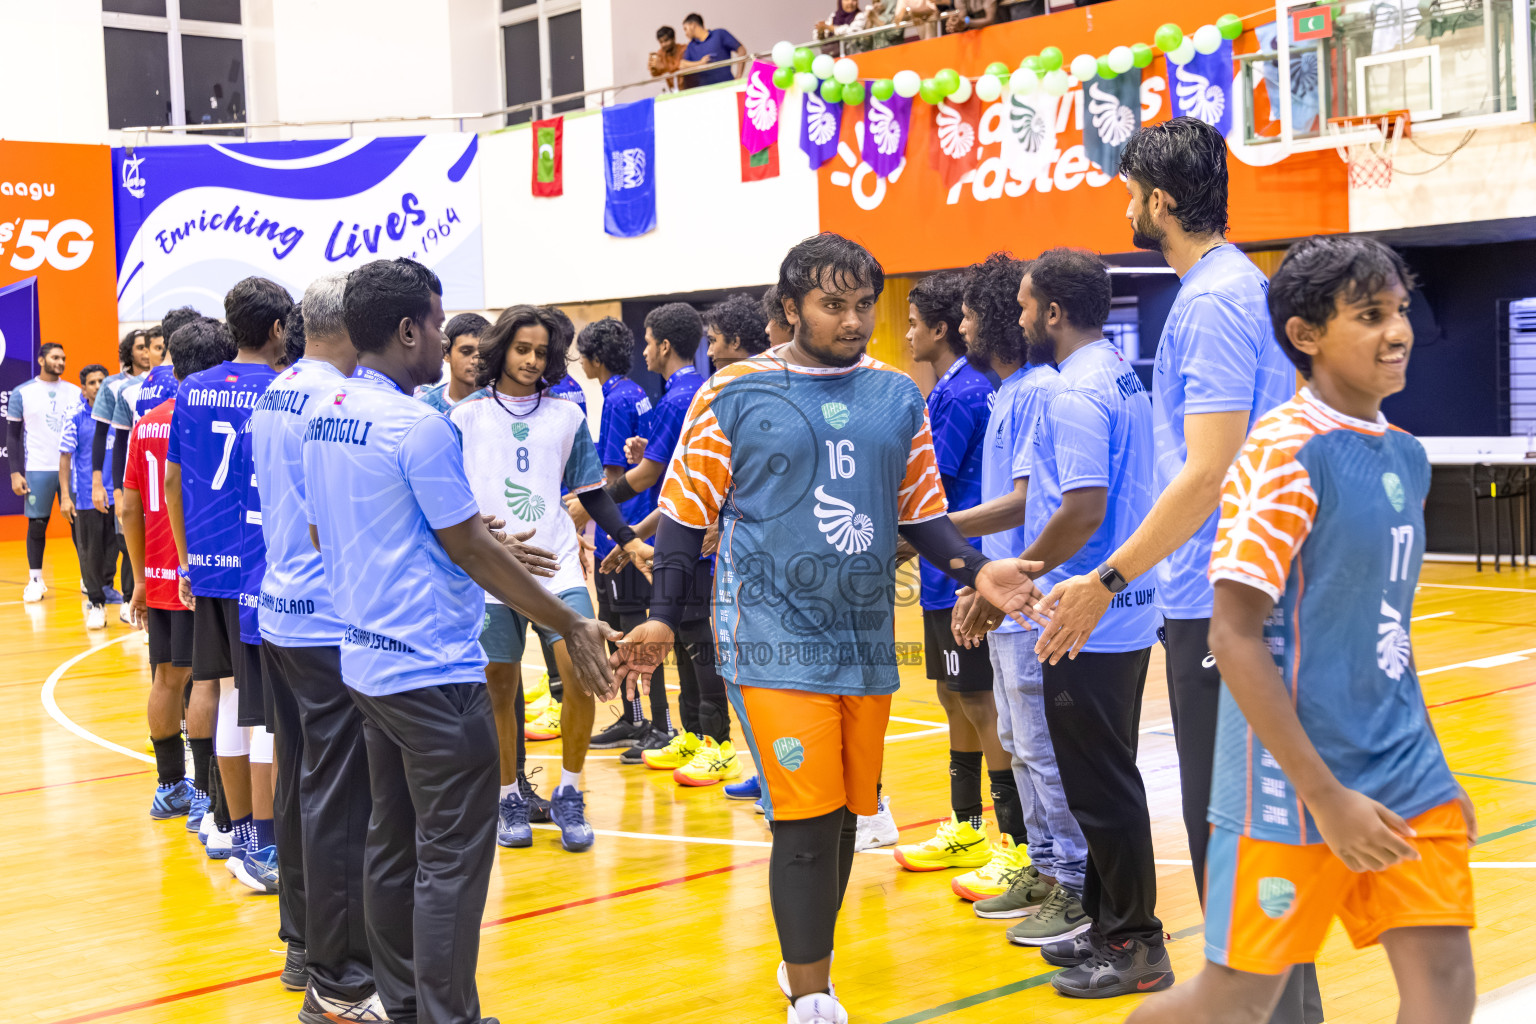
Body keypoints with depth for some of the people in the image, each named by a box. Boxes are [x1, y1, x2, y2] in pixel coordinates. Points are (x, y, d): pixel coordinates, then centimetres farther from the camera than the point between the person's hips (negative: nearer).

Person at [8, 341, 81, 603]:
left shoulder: (75, 392, 7)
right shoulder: (22, 393, 1)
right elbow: (13, 435, 3)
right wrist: (15, 473, -4)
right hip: (38, 470, -2)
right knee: (37, 524, 2)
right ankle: (35, 581, 12)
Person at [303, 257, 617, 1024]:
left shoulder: (323, 419, 7)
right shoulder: (419, 426, -17)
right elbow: (470, 549, -14)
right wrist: (572, 628, -6)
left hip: (365, 660, 9)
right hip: (432, 668, -9)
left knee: (392, 845, 15)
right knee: (452, 860, -2)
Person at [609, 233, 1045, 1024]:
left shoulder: (898, 397, 8)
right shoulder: (734, 394, -3)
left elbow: (920, 513, 14)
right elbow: (687, 513, 1)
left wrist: (975, 570, -2)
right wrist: (661, 618, -5)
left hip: (867, 644, 5)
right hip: (777, 644, -5)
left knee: (844, 818, 13)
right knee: (807, 822, -9)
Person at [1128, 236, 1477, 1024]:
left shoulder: (1406, 457, 9)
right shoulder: (1284, 452, -14)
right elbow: (1234, 637, -18)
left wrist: (1426, 774, 17)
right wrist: (1326, 796, -19)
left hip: (1402, 780, 7)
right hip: (1293, 785, -7)